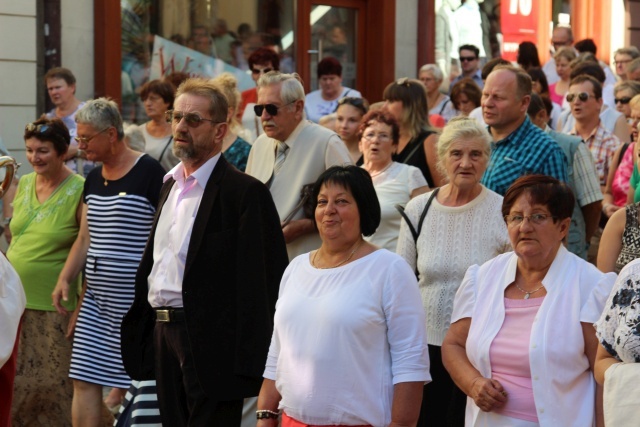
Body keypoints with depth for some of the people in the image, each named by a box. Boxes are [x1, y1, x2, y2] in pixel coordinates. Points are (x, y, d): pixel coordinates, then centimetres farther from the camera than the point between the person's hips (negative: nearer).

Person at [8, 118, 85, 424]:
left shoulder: (79, 191, -11)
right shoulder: (24, 184, 8)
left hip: (54, 307, -6)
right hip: (15, 300, 6)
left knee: (55, 382, 2)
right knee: (13, 381, 9)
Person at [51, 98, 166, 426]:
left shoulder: (149, 174, -10)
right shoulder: (94, 179, 13)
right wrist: (65, 279, 6)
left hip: (135, 298, -7)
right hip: (96, 298, 7)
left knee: (129, 384, -2)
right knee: (84, 381, 3)